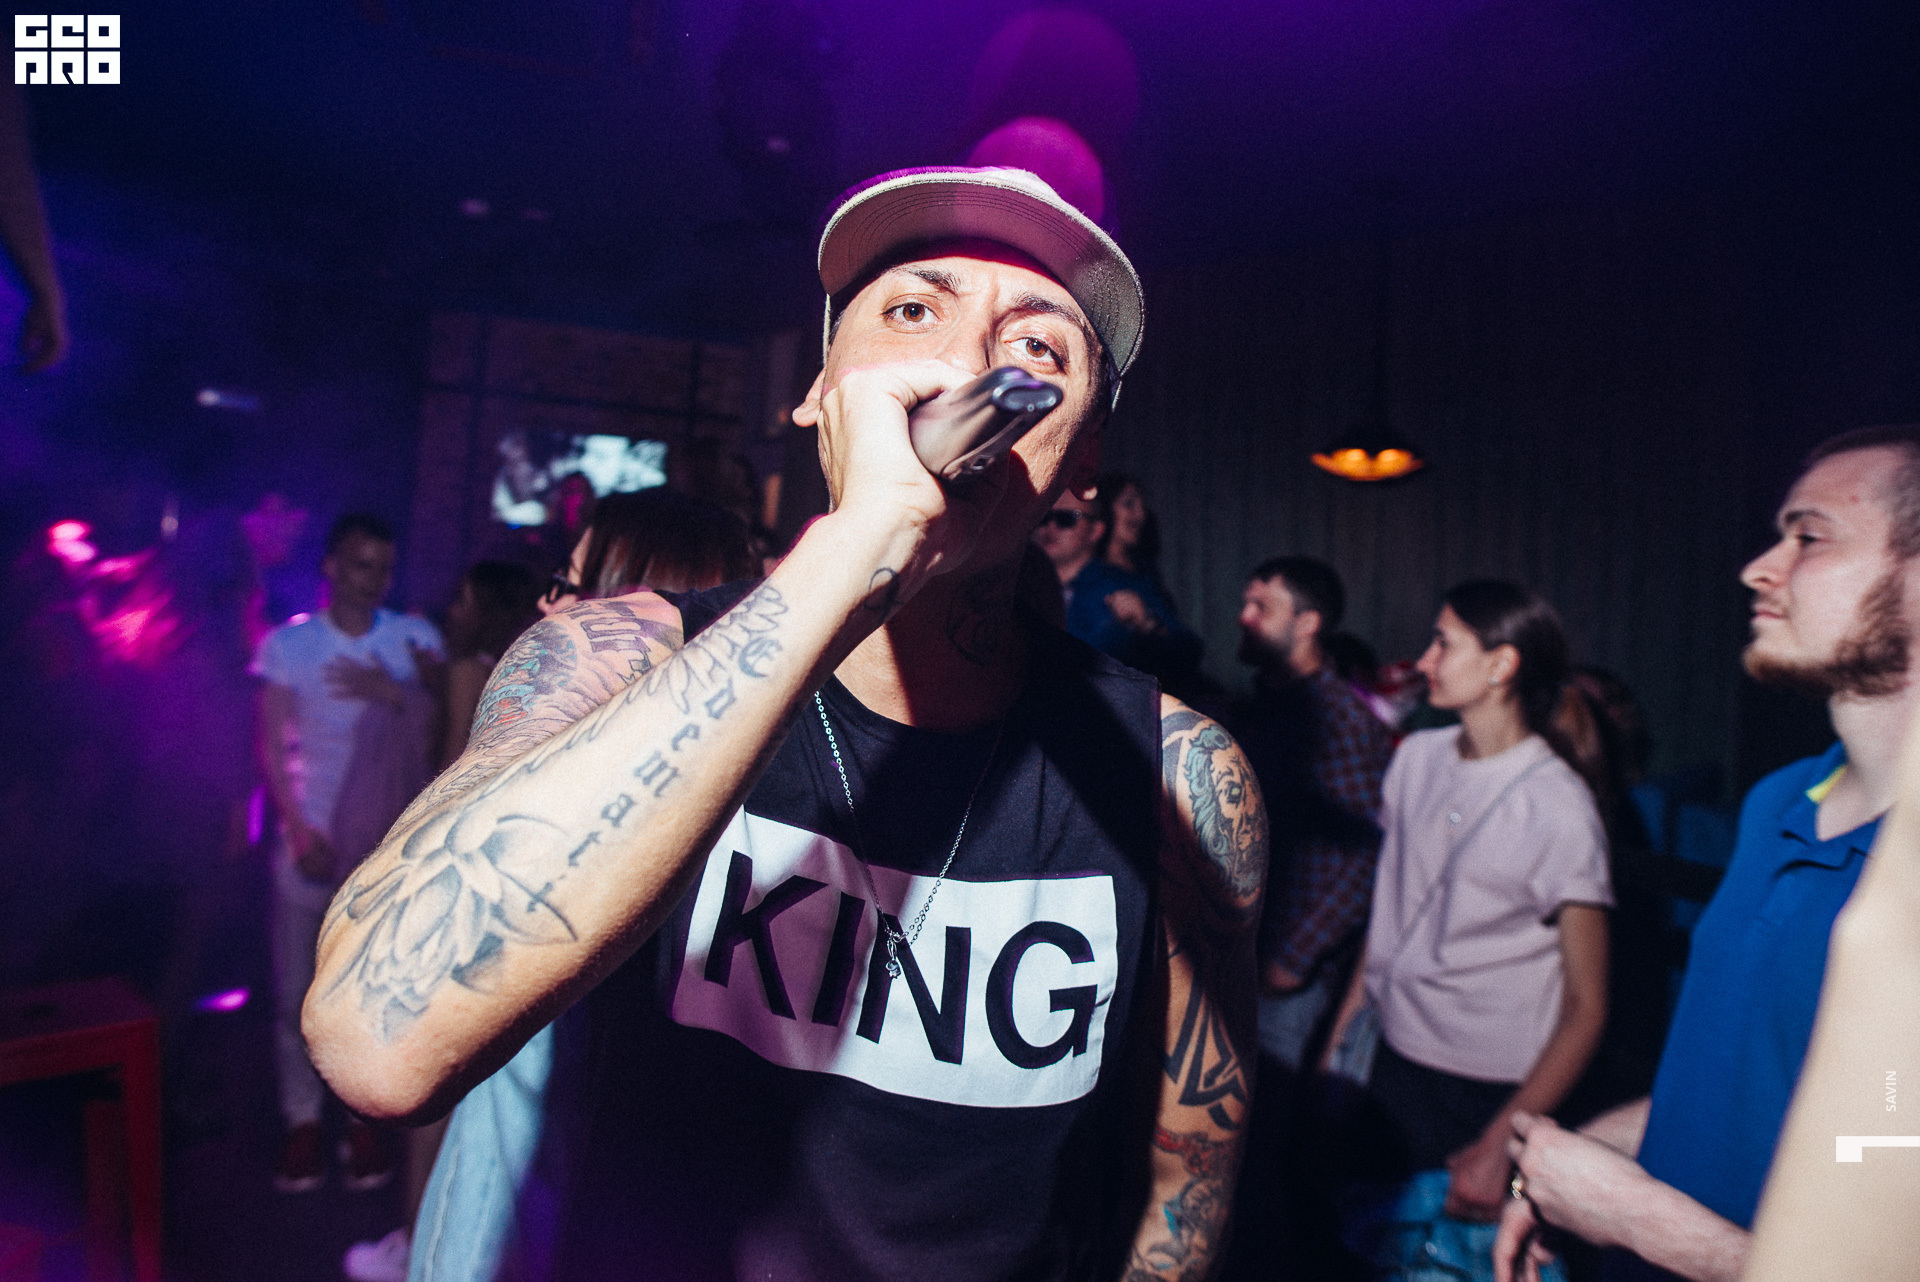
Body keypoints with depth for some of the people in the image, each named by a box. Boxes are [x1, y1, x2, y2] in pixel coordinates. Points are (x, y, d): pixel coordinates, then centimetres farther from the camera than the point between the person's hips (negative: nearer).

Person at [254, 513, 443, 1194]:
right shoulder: (288, 643, 1)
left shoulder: (415, 638, 0)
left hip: (387, 839, 0)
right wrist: (300, 831, -7)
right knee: (295, 988, 5)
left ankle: (365, 1118, 17)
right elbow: (271, 746, 1)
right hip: (309, 836, 1)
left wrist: (395, 694, -19)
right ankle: (302, 1120, 18)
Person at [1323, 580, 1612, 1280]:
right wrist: (1339, 1036, 9)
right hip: (1390, 1064, 5)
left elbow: (1586, 1007, -12)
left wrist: (1503, 1143, -17)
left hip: (1484, 1095, -5)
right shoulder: (1416, 756, 1)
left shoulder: (1558, 808, -15)